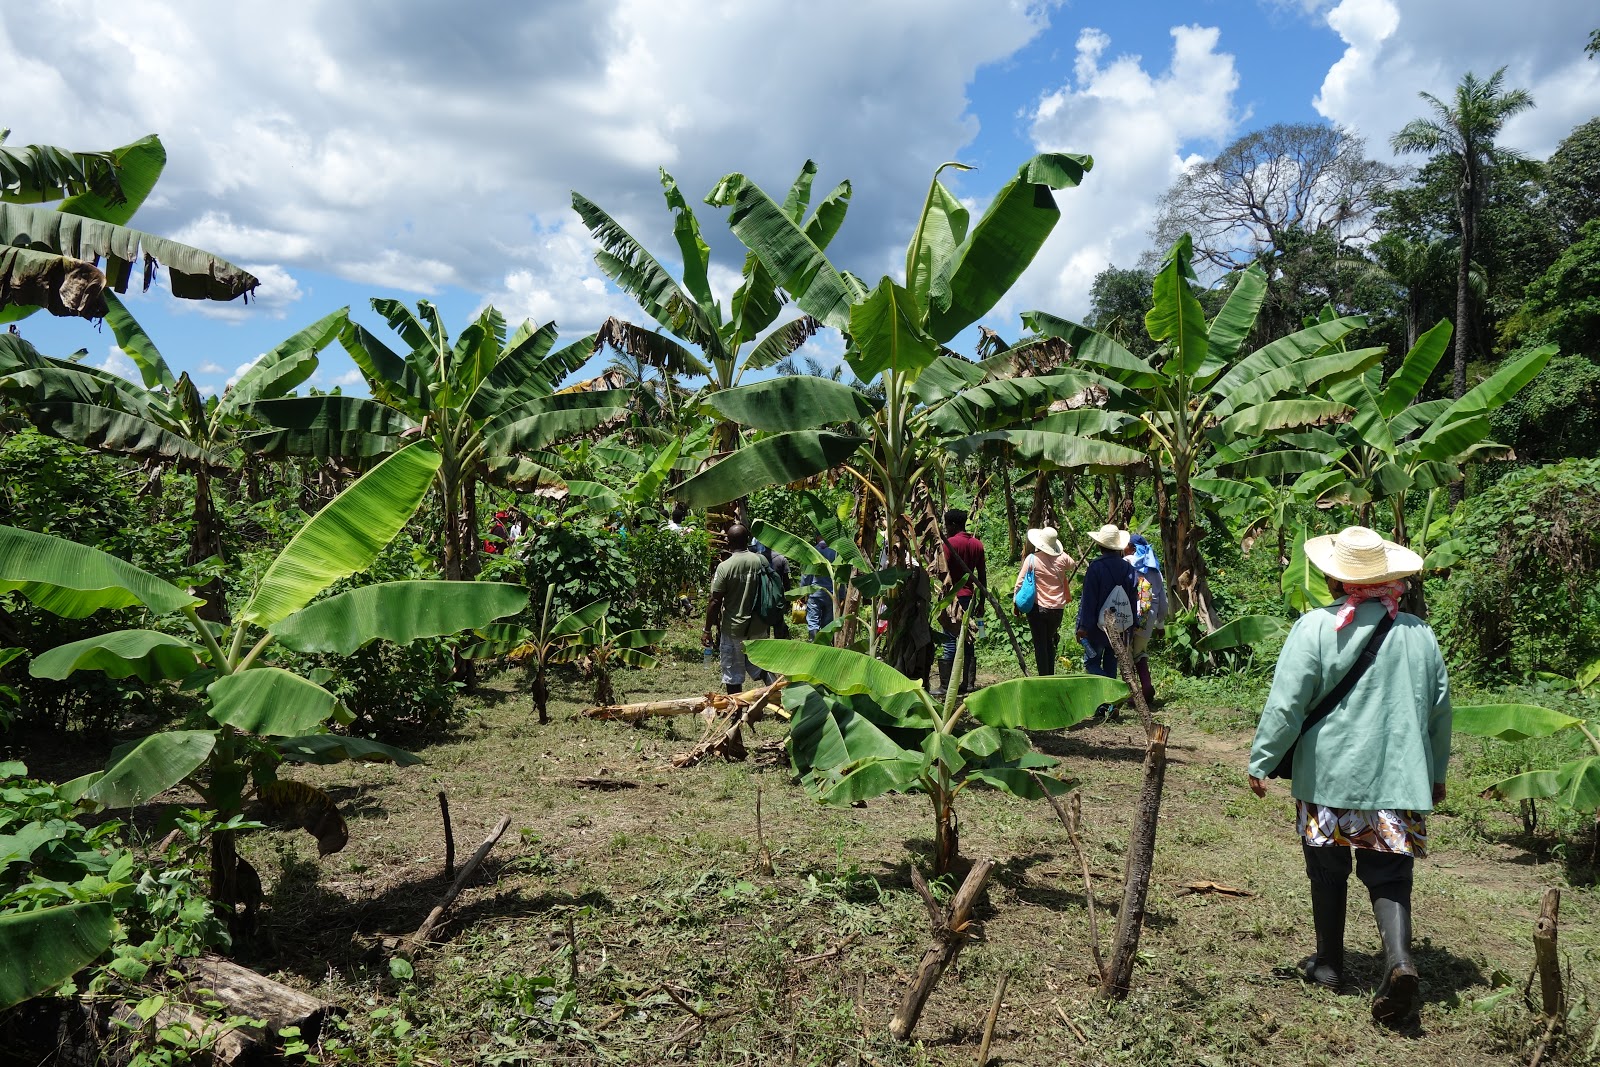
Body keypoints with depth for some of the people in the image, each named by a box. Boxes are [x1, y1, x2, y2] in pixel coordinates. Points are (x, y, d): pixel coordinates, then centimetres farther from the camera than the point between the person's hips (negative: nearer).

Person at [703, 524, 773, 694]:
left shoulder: (724, 567, -16)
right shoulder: (762, 561, -3)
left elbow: (715, 602, -14)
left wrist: (707, 630, -4)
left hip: (733, 629, -4)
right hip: (759, 626, 4)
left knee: (733, 674, 9)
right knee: (759, 664, 20)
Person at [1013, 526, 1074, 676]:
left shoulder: (1032, 559, -10)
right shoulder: (1062, 558, -2)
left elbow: (1020, 582, -7)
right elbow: (1073, 564, 23)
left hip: (1038, 608, -3)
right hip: (1057, 608, 3)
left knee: (1040, 645, 3)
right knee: (1050, 642, 19)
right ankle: (1051, 676, 22)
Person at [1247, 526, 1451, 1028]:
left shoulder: (1316, 627, -11)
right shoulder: (1418, 632, 2)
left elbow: (1286, 703, -14)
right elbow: (1441, 708, 12)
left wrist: (1261, 761, -4)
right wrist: (1437, 771, 24)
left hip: (1329, 774, -2)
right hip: (1399, 778, 3)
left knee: (1328, 871, 14)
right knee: (1388, 875, 8)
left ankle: (1329, 963, 26)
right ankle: (1399, 958, -13)